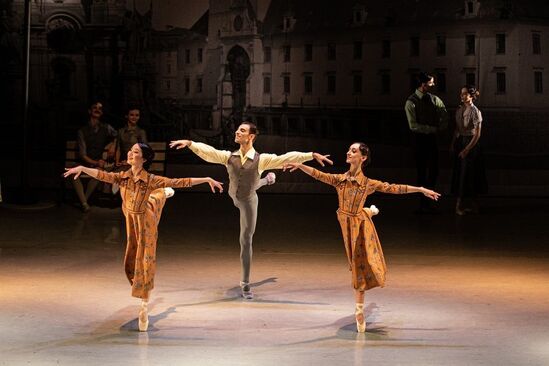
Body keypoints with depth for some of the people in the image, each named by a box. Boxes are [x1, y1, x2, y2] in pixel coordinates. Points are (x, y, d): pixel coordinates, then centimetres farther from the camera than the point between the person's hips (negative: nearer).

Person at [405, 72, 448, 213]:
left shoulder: (434, 99, 6)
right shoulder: (411, 102, -10)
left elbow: (445, 117, 13)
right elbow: (413, 126, -18)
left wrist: (439, 128, -4)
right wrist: (433, 129, -17)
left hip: (432, 138, 5)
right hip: (420, 139, -5)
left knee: (434, 171, 8)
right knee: (422, 172, 0)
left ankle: (427, 202, 21)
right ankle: (423, 204, 9)